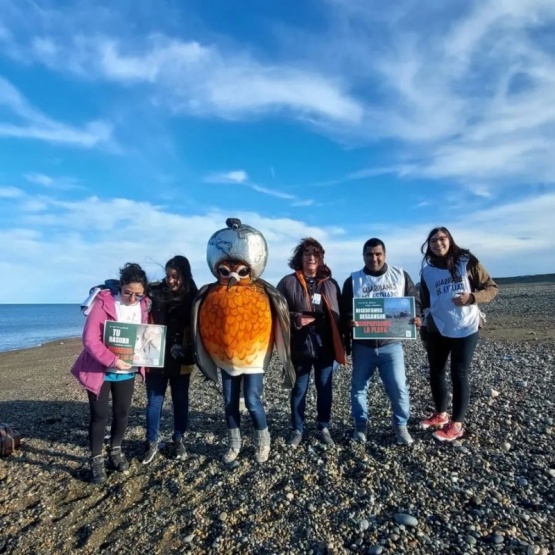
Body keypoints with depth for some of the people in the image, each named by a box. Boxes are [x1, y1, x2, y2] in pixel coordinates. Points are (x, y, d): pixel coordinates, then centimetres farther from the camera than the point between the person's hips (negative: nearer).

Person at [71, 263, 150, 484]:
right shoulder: (103, 303, -17)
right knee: (100, 415, 4)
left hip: (127, 372, 4)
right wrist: (112, 360, -31)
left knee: (122, 413, 14)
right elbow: (90, 339, -20)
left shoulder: (143, 306, -2)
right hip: (100, 370, -4)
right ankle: (96, 460, 23)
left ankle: (116, 451, 36)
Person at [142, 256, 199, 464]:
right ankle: (152, 443, 25)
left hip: (180, 362, 0)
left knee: (180, 401, 13)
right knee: (154, 402, 9)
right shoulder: (154, 293, -4)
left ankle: (179, 440, 29)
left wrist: (190, 355, -8)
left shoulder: (192, 298, -2)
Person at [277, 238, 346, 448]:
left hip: (325, 346, 3)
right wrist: (295, 319, -18)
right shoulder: (288, 282, -2)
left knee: (325, 389, 13)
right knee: (299, 390, 11)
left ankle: (324, 428, 30)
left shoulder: (330, 283, 8)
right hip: (300, 346, -2)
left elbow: (339, 314, 9)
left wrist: (341, 344, 4)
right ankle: (297, 430, 27)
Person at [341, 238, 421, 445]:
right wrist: (349, 322, -21)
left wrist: (416, 317, -13)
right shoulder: (353, 280, 2)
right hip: (362, 346, 1)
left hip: (391, 344, 0)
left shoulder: (400, 276, 4)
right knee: (358, 387, 10)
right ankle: (360, 426, 30)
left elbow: (414, 301, 8)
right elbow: (344, 310, 1)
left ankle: (401, 426, 24)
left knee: (398, 388, 0)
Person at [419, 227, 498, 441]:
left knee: (459, 374, -2)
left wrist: (472, 297, -21)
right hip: (437, 330, 4)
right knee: (436, 373, 10)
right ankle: (441, 414, 29)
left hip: (465, 328, -4)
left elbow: (492, 288, -2)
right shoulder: (427, 271, 6)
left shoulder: (467, 262, -3)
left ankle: (457, 424, 10)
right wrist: (424, 332, 12)